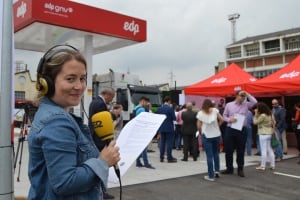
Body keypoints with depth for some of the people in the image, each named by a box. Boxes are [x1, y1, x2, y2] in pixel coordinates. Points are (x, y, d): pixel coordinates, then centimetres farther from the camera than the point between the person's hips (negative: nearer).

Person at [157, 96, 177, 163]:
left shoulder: (159, 108, 5)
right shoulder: (170, 108, -13)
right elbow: (174, 118, -13)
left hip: (161, 128, 5)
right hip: (169, 128, -5)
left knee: (162, 142, 10)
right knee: (169, 143, 0)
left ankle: (161, 157, 13)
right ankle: (169, 158, 2)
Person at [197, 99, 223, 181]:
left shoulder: (200, 113, -2)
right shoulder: (215, 110, 0)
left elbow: (198, 126, -3)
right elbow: (221, 120, -4)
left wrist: (201, 132, 14)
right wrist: (217, 126, 12)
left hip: (206, 136, -2)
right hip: (216, 135, 2)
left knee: (209, 156, 1)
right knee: (216, 153, 22)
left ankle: (211, 176, 4)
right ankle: (217, 170, 19)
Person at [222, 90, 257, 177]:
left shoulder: (246, 105, 5)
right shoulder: (229, 105, 4)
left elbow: (254, 102, -11)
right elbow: (224, 116, 8)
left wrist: (247, 94, -8)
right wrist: (229, 119, -11)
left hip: (241, 130, 0)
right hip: (230, 130, 0)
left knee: (241, 151, 6)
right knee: (228, 150, 5)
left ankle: (240, 169, 16)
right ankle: (229, 168, 19)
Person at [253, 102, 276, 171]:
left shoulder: (262, 115, -19)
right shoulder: (270, 114, 9)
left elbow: (255, 122, -12)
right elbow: (274, 122, 13)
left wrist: (256, 114, -6)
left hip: (263, 134, -9)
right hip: (269, 133, 9)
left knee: (263, 150, -5)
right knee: (270, 150, 13)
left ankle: (262, 166, 0)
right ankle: (272, 165, 16)